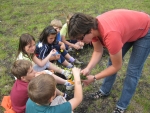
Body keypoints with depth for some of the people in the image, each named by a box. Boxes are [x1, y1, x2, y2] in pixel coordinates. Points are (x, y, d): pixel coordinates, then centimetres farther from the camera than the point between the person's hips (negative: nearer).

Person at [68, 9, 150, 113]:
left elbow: (117, 66, -28)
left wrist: (94, 78, -22)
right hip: (129, 28, 7)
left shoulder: (110, 34, -43)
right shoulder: (93, 26, -20)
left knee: (133, 70, -5)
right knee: (112, 60, 11)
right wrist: (88, 68, -23)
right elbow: (98, 52, -7)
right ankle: (105, 91, 29)